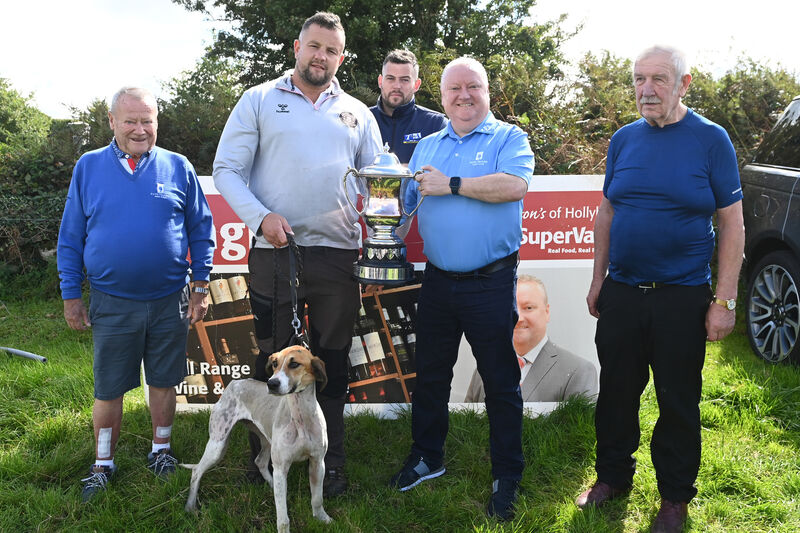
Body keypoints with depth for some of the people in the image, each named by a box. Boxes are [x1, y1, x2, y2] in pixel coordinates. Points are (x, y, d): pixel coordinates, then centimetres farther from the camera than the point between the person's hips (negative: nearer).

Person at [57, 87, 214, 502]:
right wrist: (71, 295, 2)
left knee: (163, 382, 13)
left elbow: (201, 231, 5)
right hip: (111, 304, 0)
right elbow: (70, 238, 5)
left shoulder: (178, 168, 1)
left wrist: (201, 288, 1)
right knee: (108, 390, 9)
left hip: (169, 302, 0)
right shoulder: (88, 167, 2)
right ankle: (102, 466, 25)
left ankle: (161, 451, 32)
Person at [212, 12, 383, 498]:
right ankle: (264, 456, 25)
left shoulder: (357, 113, 15)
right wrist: (261, 216, -15)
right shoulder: (260, 101, 6)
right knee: (273, 358, 7)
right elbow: (226, 170, 1)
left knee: (332, 361, 9)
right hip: (275, 252, -2)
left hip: (338, 255, 2)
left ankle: (332, 464, 21)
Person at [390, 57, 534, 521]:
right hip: (438, 280, 5)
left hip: (491, 282, -5)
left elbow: (514, 186, -22)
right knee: (430, 374, 15)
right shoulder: (428, 146, 14)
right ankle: (427, 458, 34)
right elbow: (404, 204, 16)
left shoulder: (509, 138, -2)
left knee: (501, 382, 4)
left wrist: (450, 185, -18)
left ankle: (507, 478, 19)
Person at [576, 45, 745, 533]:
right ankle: (613, 476, 33)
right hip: (621, 292, 4)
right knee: (616, 392, 14)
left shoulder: (711, 139, -6)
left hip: (682, 297, -3)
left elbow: (732, 223, -6)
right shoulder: (625, 140, 6)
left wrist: (725, 300, -11)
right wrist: (599, 280, 11)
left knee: (678, 402, 8)